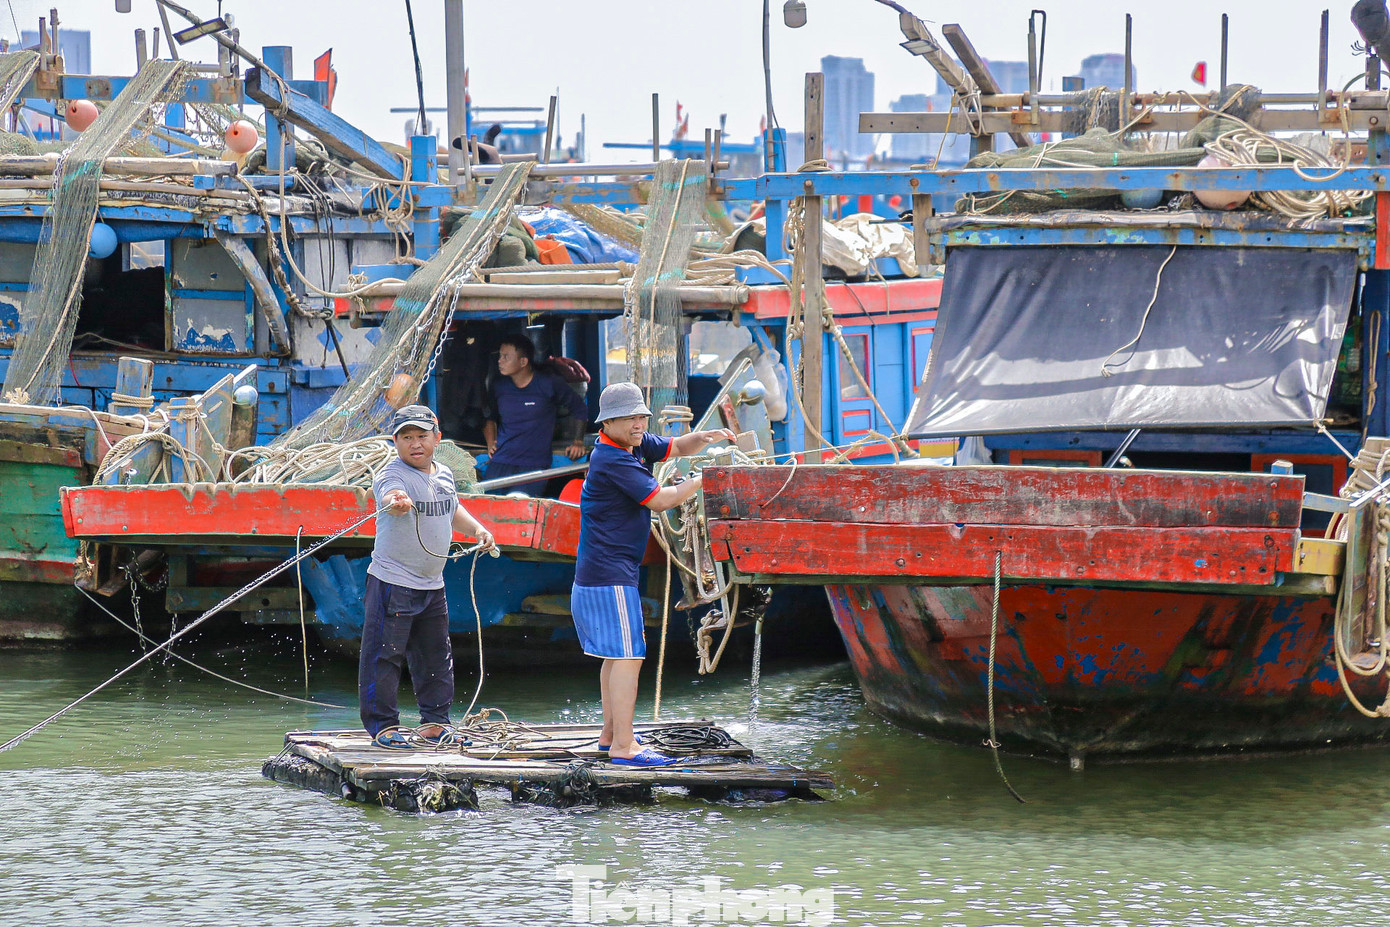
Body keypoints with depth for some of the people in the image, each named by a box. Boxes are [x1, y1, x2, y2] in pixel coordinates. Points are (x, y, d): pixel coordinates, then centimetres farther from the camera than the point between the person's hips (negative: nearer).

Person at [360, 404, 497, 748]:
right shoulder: (392, 475, -16)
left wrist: (477, 528, 13)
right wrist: (398, 501, -63)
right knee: (385, 655, -6)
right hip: (392, 581, -8)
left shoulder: (444, 475, 9)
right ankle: (382, 726, 1)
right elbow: (390, 495, -40)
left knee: (436, 655, 14)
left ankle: (434, 723, 25)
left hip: (432, 584, 8)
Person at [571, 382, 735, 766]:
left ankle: (611, 733, 29)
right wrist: (702, 480, -7)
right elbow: (659, 500, -18)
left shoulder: (635, 445, 10)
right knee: (627, 656, -13)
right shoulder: (613, 460, -18)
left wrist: (705, 438, -1)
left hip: (595, 574, 11)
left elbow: (675, 447, 21)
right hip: (610, 575, -11)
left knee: (616, 654, 19)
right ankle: (623, 746, -16)